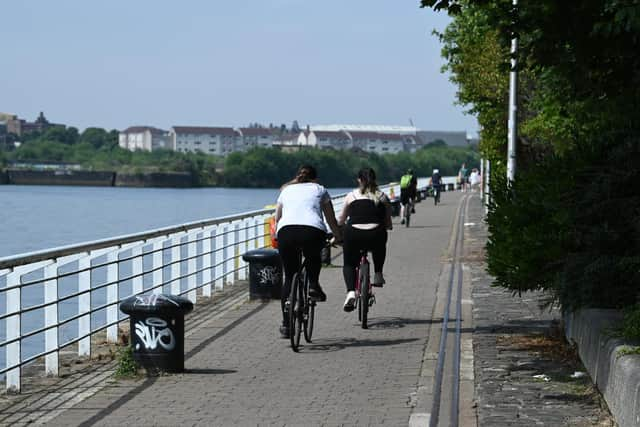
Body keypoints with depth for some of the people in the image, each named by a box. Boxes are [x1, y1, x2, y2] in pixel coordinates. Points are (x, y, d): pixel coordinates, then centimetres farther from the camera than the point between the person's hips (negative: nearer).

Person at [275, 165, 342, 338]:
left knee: (289, 277, 14)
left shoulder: (286, 190, 30)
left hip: (286, 231, 1)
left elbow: (277, 220, 36)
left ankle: (286, 323, 10)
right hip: (313, 231, -1)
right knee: (314, 258, 33)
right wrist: (339, 237, 43)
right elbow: (332, 221, 27)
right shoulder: (320, 190, 24)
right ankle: (313, 285, 7)